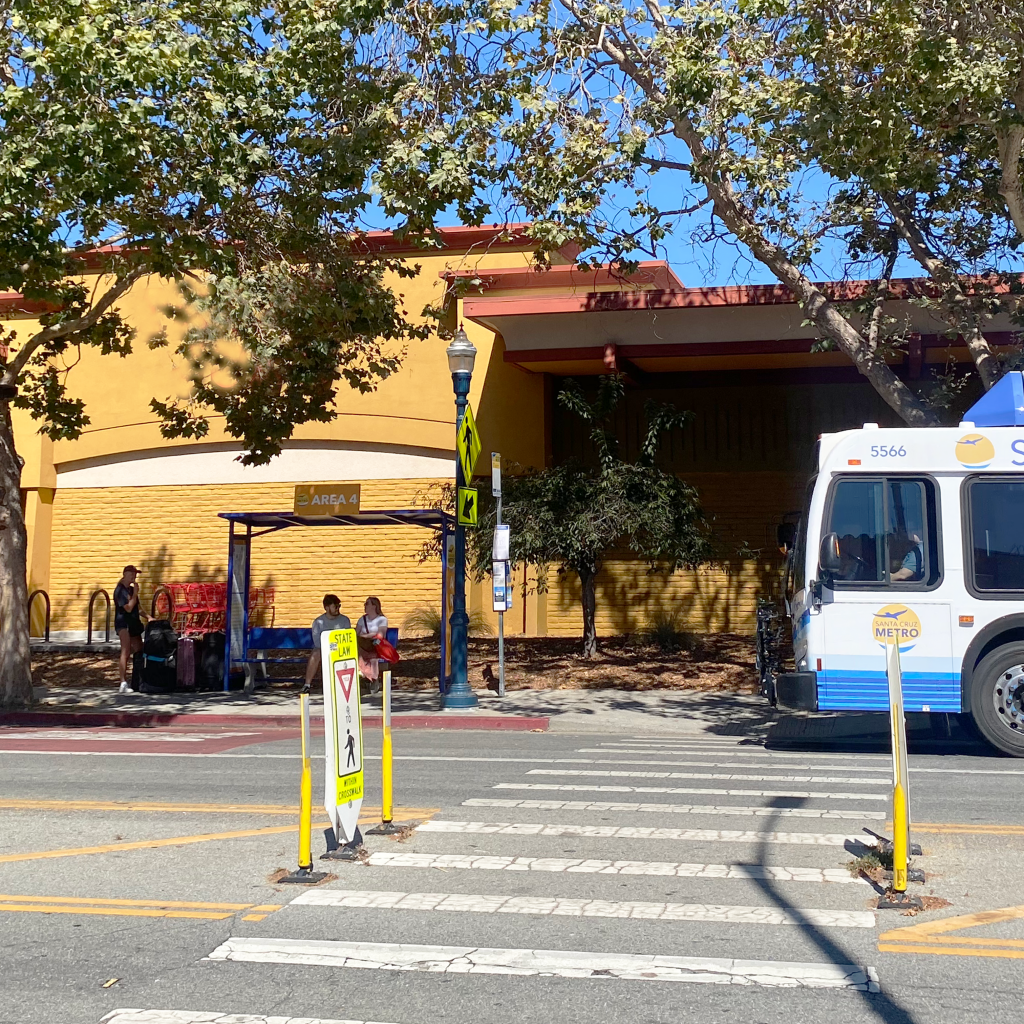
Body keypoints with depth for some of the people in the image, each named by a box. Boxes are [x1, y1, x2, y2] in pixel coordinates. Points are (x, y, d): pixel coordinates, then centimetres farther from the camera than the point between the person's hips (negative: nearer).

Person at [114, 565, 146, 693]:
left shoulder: (132, 589, 15)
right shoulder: (120, 590, -11)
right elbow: (128, 608, -19)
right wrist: (135, 593, -15)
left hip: (134, 623, 9)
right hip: (123, 623, -9)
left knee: (139, 650, 10)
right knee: (126, 651, -17)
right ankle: (123, 682, -21)